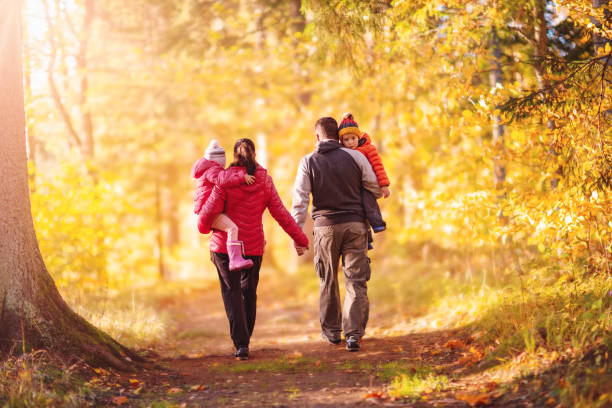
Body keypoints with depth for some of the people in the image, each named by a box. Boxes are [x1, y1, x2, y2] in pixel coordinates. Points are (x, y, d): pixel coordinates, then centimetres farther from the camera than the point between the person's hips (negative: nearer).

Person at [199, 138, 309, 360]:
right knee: (249, 292, 18)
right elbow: (279, 212, 0)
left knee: (232, 292, 1)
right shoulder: (264, 179, -1)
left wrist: (204, 226, 8)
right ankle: (245, 339, 27)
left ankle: (240, 344, -12)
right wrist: (300, 238, 7)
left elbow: (212, 208, -13)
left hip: (225, 244, -2)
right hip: (253, 246, 3)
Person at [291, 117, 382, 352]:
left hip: (326, 226, 0)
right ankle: (354, 334, -7)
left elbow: (300, 200, -5)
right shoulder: (355, 156, 1)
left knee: (328, 282, 14)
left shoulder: (308, 162, 1)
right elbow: (376, 189, 6)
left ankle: (331, 331, 23)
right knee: (356, 281, 1)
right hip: (355, 225, 0)